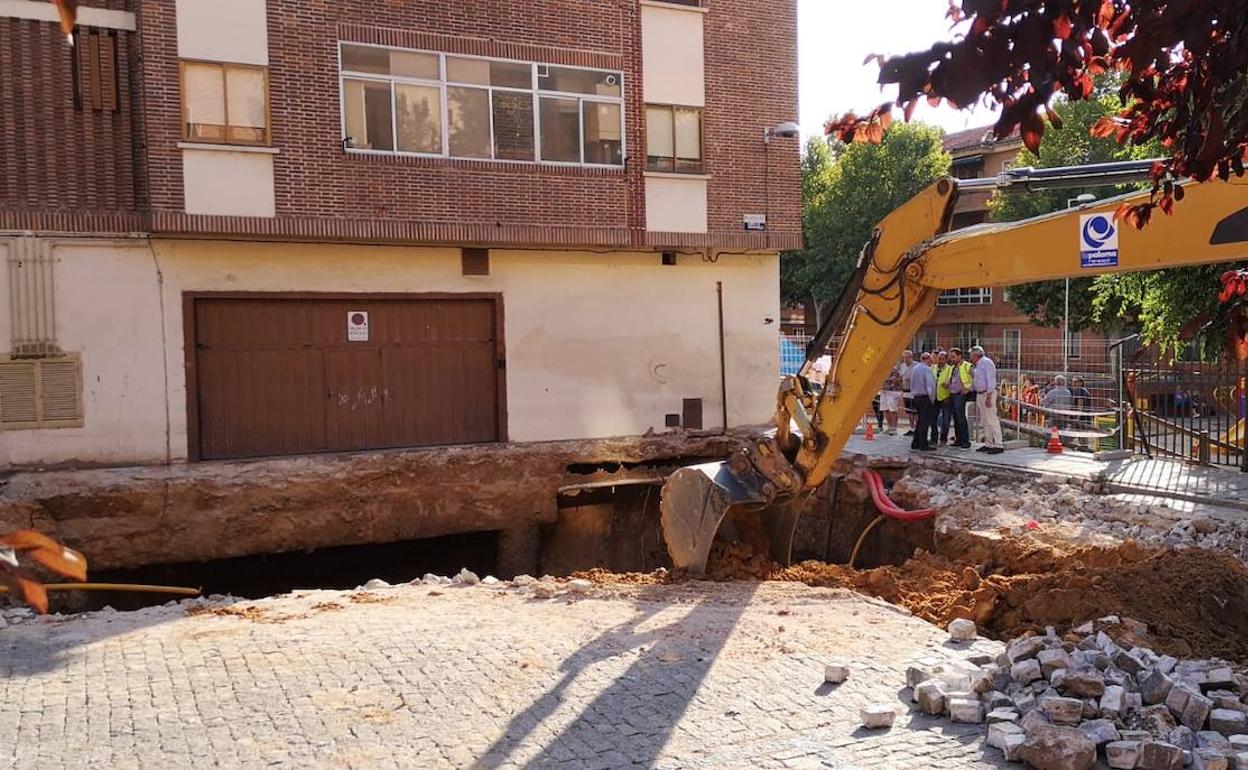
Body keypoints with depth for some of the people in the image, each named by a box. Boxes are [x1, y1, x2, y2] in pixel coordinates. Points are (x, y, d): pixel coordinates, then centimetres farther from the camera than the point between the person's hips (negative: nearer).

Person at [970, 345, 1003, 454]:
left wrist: (989, 397, -22)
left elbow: (991, 380, -18)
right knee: (984, 421, 12)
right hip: (979, 394, 10)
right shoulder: (978, 365, 17)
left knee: (992, 420, -11)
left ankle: (998, 445, -10)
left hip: (987, 393, -10)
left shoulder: (987, 362, -12)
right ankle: (988, 444, 17)